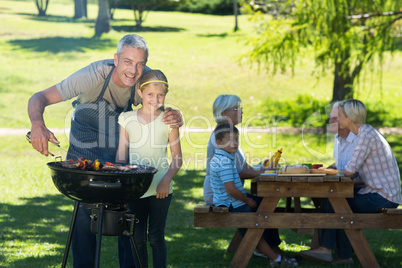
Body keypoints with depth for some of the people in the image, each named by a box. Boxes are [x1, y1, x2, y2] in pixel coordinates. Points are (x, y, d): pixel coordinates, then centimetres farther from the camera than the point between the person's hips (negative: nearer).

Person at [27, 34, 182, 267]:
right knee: (85, 215, -6)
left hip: (122, 153, 3)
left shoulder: (146, 78, -16)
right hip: (85, 154, -3)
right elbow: (40, 98, -29)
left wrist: (175, 118, -29)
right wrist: (38, 125, -52)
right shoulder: (94, 75, -28)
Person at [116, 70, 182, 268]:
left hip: (160, 189, -2)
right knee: (138, 238, 8)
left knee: (156, 238, 3)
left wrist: (166, 180, -13)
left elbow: (177, 158, 1)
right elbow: (121, 155, 5)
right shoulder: (127, 118, 4)